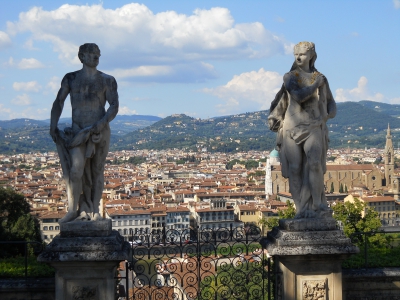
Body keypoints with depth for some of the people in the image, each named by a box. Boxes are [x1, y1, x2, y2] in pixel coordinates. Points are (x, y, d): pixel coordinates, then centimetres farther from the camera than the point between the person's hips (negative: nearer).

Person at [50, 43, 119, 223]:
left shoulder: (107, 80, 6)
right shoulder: (71, 79, 10)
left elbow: (114, 106, -2)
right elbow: (58, 102, 13)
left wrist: (102, 122, -19)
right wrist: (53, 126, 2)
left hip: (100, 131, 0)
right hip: (78, 132, 0)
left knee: (97, 171, 4)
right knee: (77, 169, -15)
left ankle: (94, 210, 12)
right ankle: (72, 210, -9)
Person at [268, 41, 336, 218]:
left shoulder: (321, 79, 10)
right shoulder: (289, 77, 5)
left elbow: (330, 102, 18)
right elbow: (299, 96, -13)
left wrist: (329, 114, 1)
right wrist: (316, 84, -2)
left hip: (313, 128, 0)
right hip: (292, 128, 0)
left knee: (314, 163, -20)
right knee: (295, 168, -6)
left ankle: (314, 205, -12)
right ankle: (302, 209, 1)